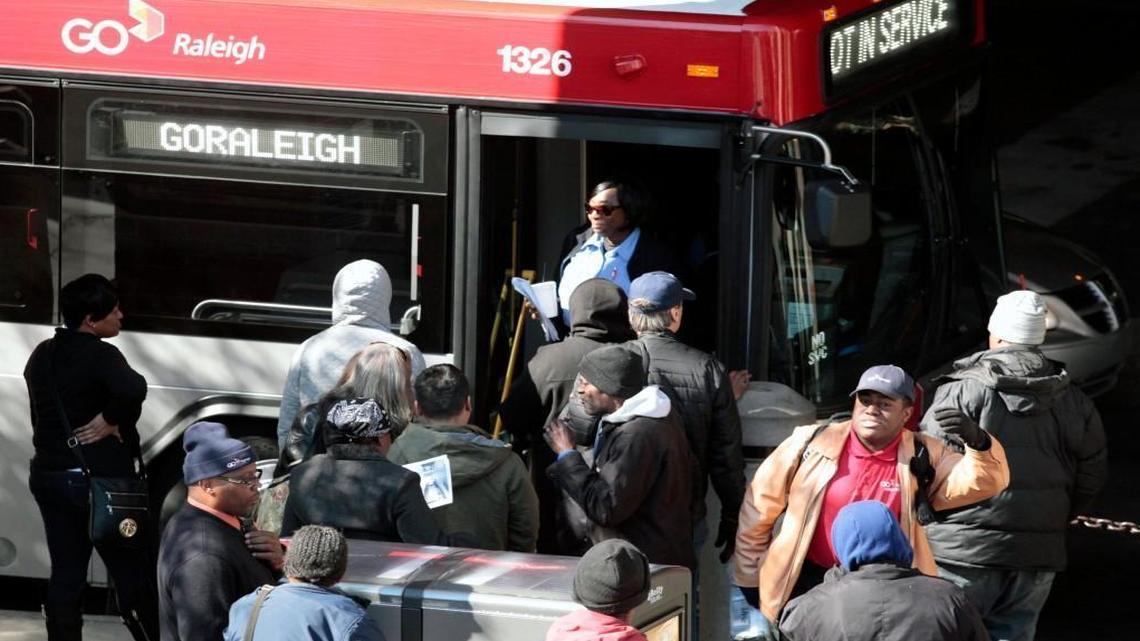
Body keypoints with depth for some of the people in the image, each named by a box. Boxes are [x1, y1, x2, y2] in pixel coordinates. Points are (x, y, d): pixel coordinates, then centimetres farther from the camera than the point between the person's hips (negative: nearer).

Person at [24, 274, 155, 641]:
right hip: (100, 477, -7)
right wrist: (113, 421, -19)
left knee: (65, 576, 9)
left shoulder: (43, 355, 9)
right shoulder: (99, 356, -16)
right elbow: (133, 390, -35)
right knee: (131, 575, 1)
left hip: (49, 475, 7)